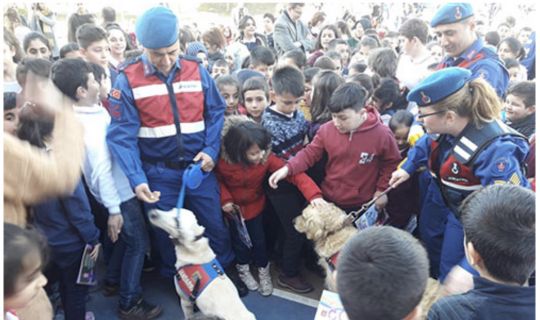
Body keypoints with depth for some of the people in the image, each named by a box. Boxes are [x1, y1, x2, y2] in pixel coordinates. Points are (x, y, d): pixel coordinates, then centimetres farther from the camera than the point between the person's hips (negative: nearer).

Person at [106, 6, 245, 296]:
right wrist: (136, 178, -24)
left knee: (215, 225, 14)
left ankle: (227, 272, 39)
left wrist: (211, 150, -11)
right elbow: (122, 134, -14)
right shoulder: (127, 81, -10)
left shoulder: (197, 72, -2)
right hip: (158, 172, -1)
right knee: (168, 232, 15)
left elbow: (216, 113, 3)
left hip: (199, 166, 2)